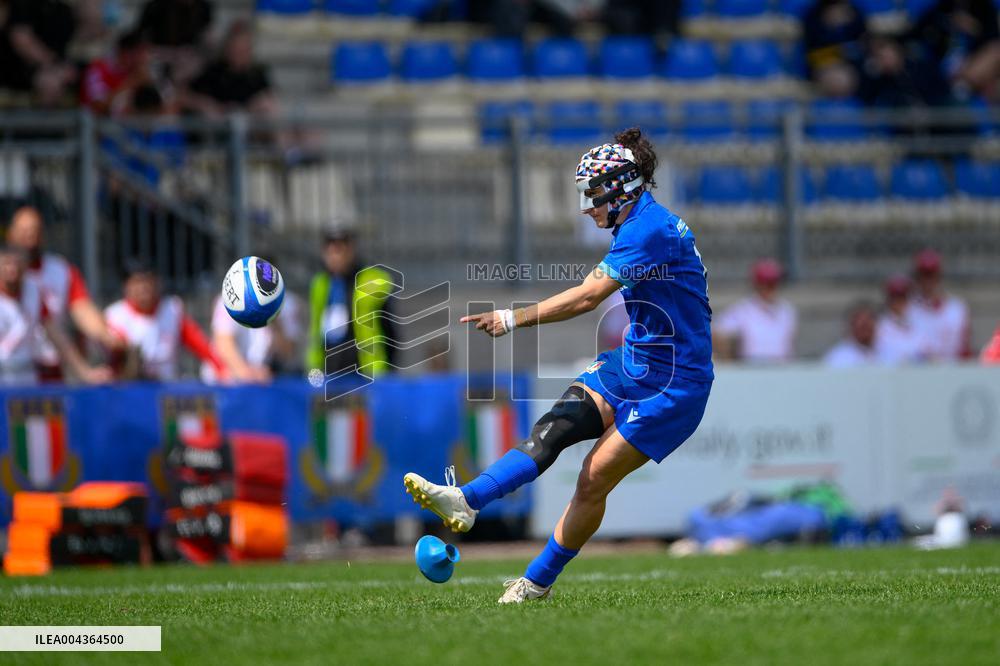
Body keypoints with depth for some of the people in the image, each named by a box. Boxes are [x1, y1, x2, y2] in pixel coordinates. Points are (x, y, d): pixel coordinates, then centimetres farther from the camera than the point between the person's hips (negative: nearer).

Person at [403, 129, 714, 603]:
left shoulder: (647, 230, -21)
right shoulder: (646, 224, 11)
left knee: (594, 482, -9)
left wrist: (513, 319, -29)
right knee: (551, 430, -12)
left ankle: (538, 581, 2)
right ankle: (466, 501, -26)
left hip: (672, 385, -9)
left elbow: (587, 297, -28)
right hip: (634, 365, 9)